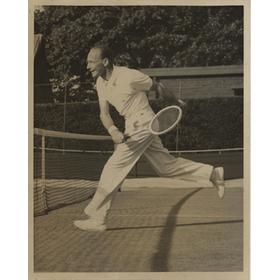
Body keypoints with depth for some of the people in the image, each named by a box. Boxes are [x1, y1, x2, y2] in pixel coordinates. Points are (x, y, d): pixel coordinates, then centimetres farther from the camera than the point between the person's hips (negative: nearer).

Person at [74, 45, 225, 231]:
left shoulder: (130, 76, -20)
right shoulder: (101, 83, 2)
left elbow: (158, 86, -5)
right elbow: (104, 113, -2)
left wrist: (176, 104, 10)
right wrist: (113, 131, -23)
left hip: (142, 126, -8)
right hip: (132, 128, 9)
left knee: (113, 169, -11)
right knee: (167, 165, 16)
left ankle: (97, 219, -3)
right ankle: (213, 174, 27)